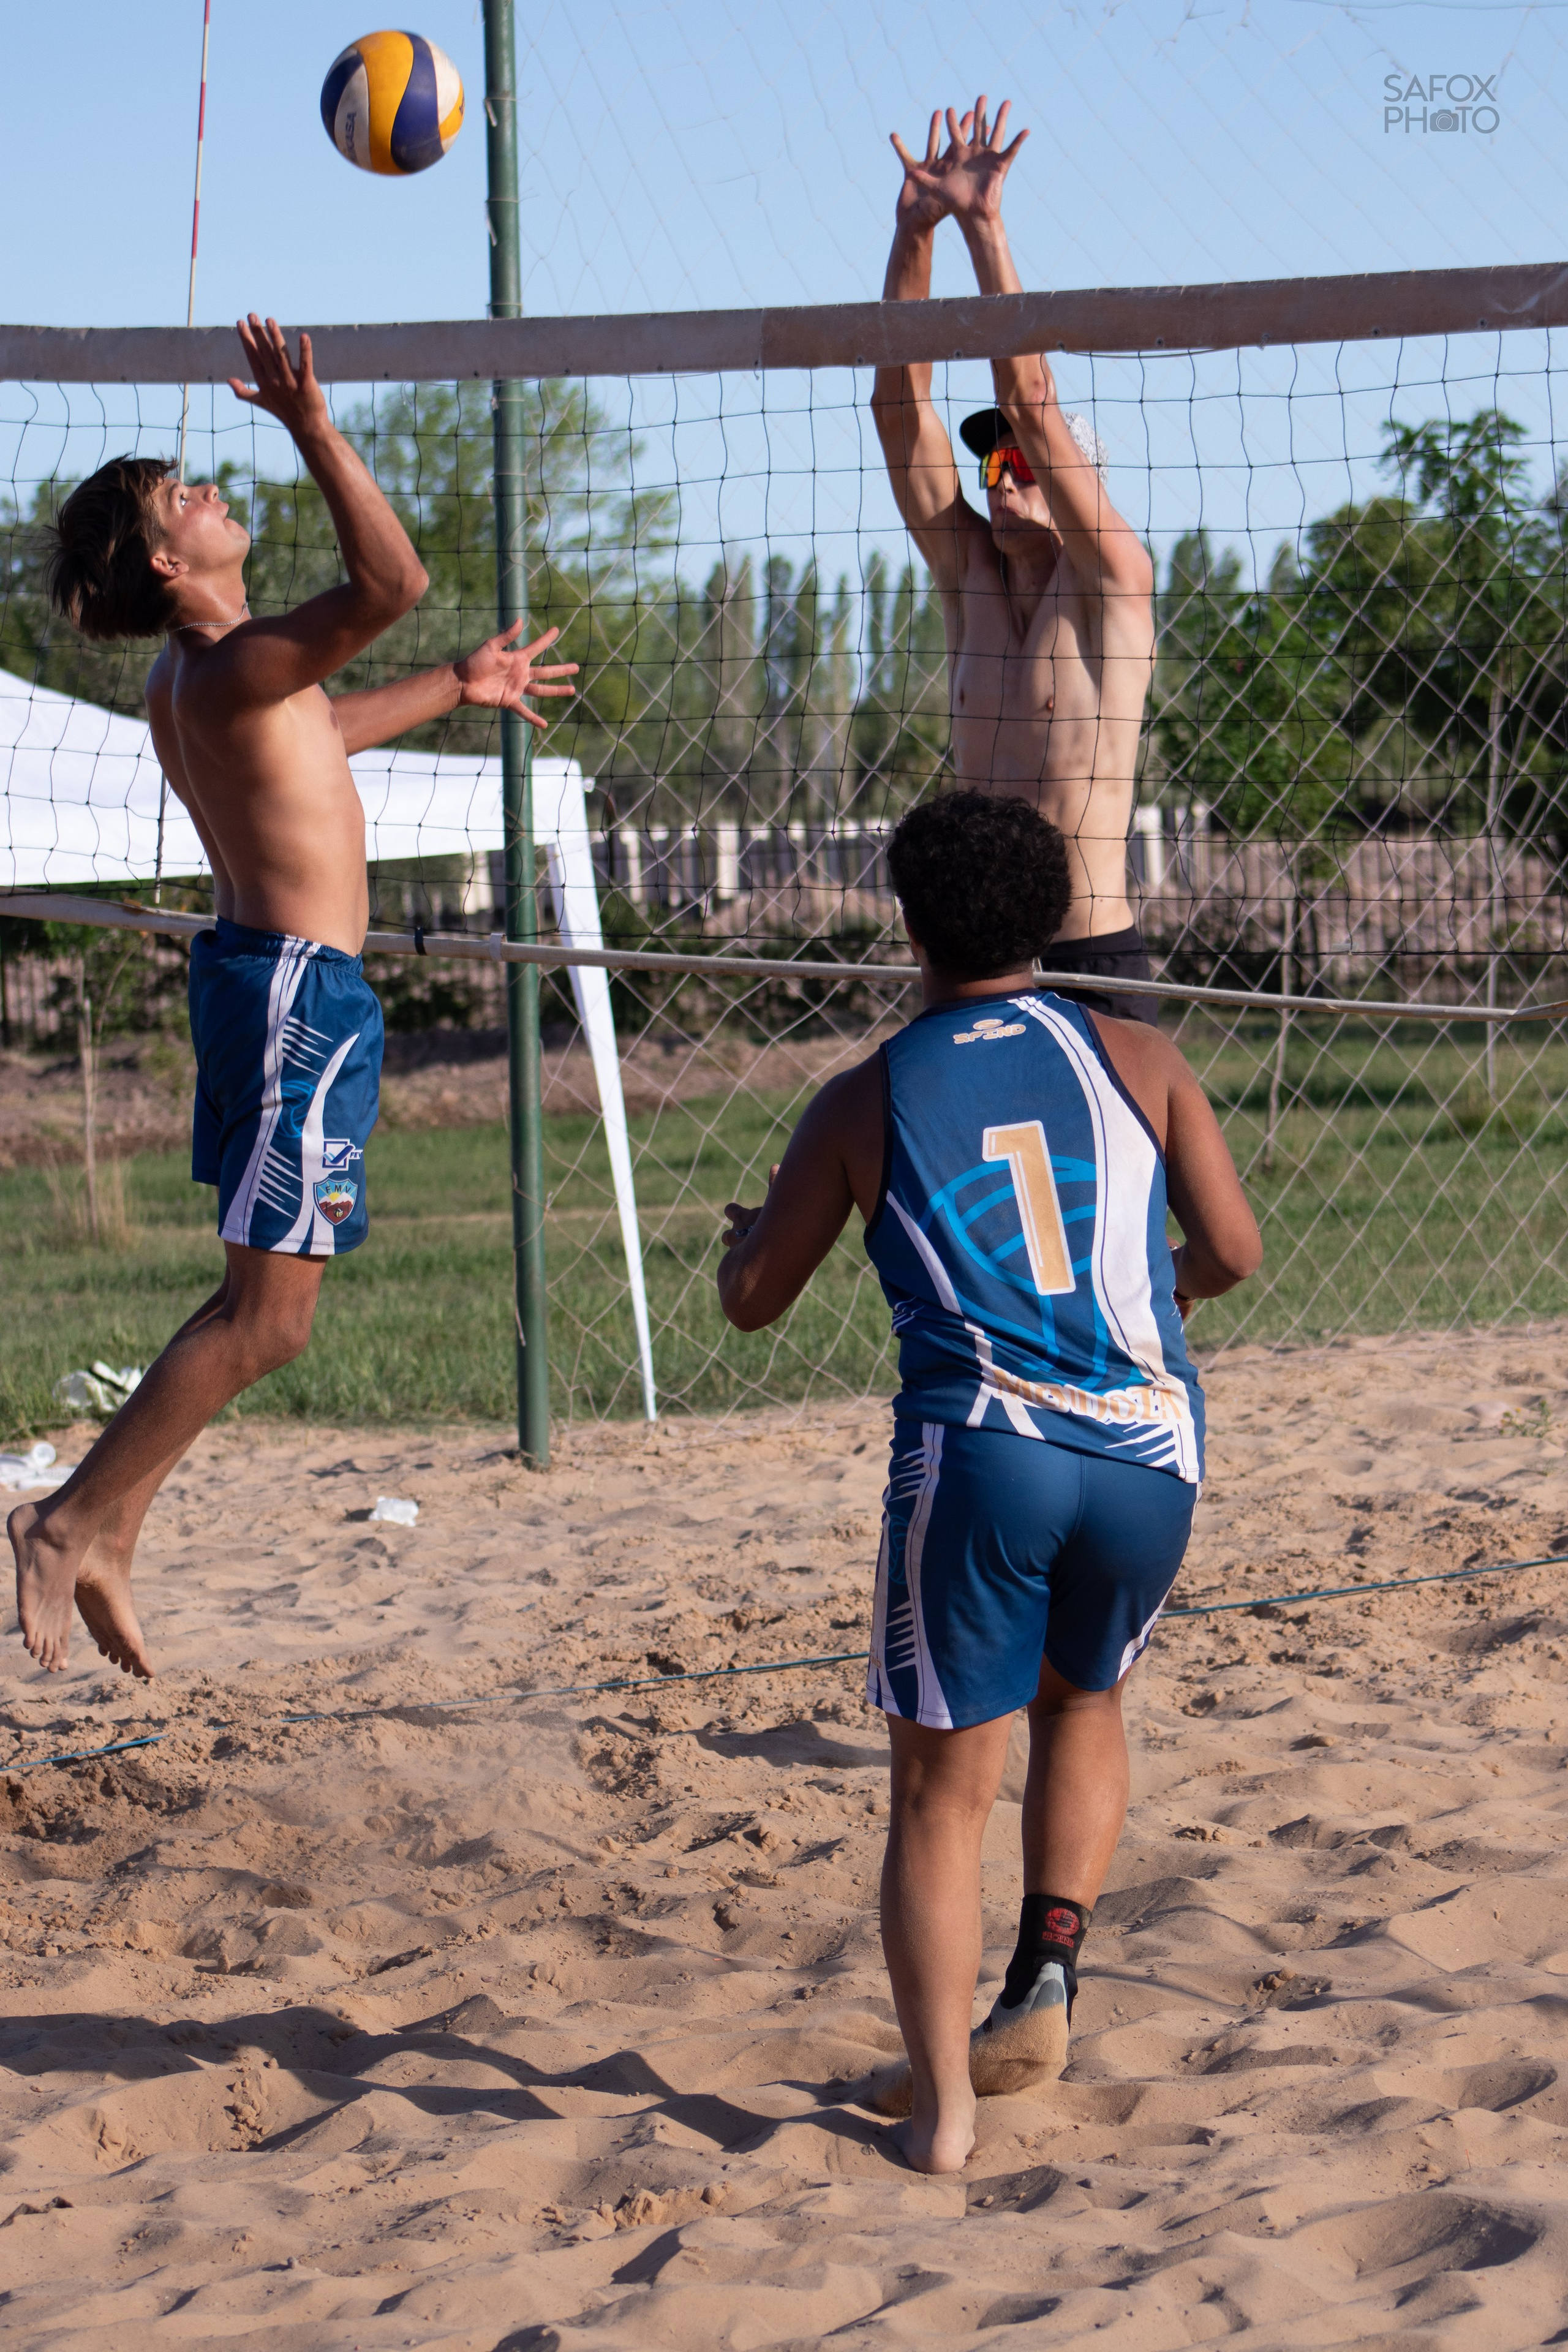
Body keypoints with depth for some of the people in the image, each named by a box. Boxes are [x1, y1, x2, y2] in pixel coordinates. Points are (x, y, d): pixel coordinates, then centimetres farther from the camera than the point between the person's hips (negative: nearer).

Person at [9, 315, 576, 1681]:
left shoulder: (192, 676, 14)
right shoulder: (232, 665, -17)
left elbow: (310, 736, 34)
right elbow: (391, 583, -31)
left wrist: (457, 692, 39)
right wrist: (313, 428, -29)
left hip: (270, 971, 10)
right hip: (297, 984, -10)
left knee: (261, 1307, 14)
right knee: (267, 1319, -8)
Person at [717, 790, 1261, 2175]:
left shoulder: (866, 1102, 7)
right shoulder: (1137, 1061, 9)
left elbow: (753, 1298, 13)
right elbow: (1235, 1252, 6)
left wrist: (747, 1232, 36)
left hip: (980, 1452, -2)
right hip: (1150, 1448, 2)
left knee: (941, 1788, 8)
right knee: (1083, 1701, 29)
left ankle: (941, 2098, 0)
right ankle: (1047, 1982, 16)